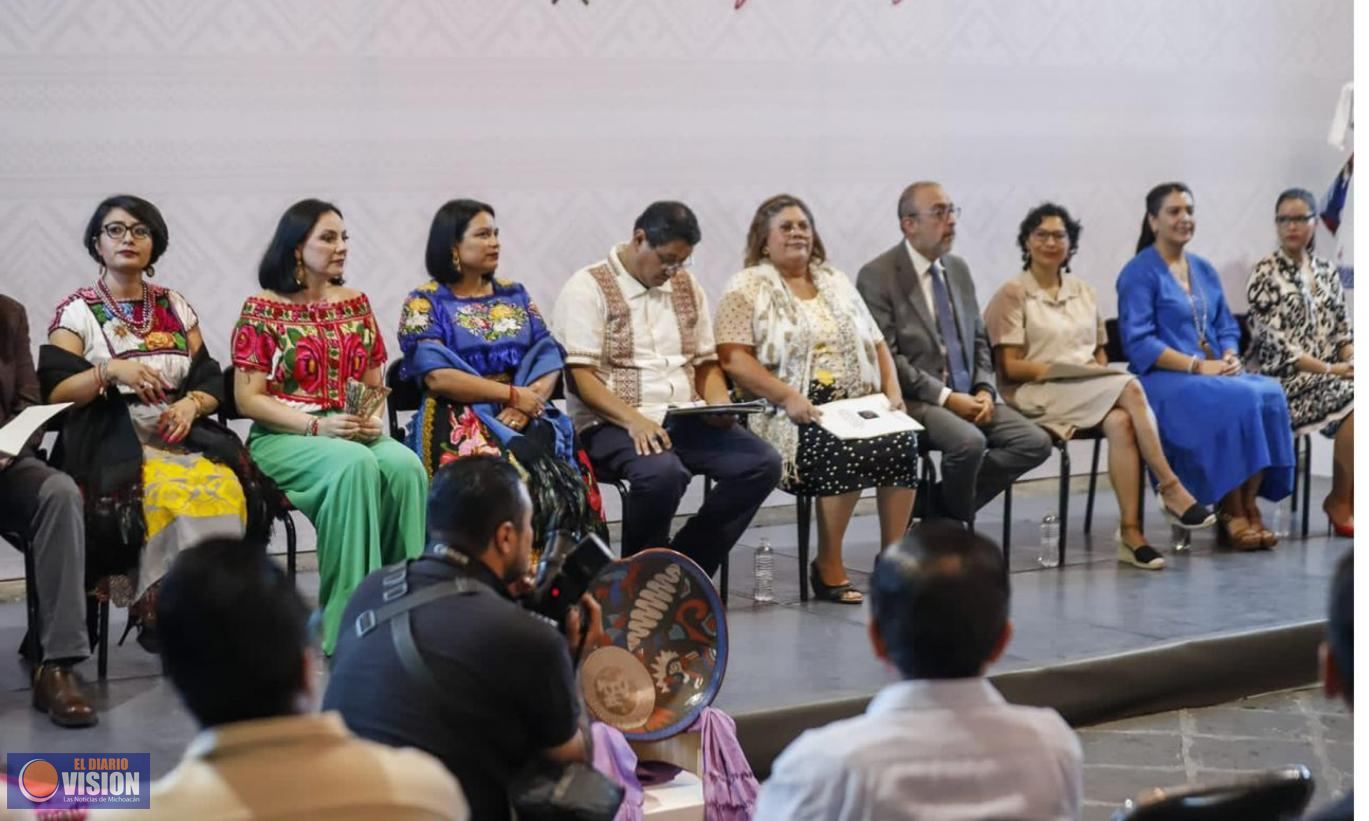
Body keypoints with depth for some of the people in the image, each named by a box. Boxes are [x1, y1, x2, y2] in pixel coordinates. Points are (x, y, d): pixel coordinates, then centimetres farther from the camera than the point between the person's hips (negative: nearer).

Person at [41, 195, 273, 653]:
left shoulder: (175, 307, 17)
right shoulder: (77, 311, 6)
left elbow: (212, 382, 14)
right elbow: (54, 392, -4)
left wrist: (191, 404, -8)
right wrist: (109, 370, -19)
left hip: (181, 434, 3)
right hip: (110, 442, -3)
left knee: (228, 489, -30)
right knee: (171, 494, -36)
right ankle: (160, 613, -23)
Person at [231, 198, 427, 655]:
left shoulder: (355, 303, 15)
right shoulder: (262, 310, 1)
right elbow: (248, 398, -5)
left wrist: (373, 419, -6)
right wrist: (316, 425, -18)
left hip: (356, 435, 4)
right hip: (283, 440, -4)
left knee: (405, 465, -30)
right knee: (355, 465, -36)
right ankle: (347, 617, -33)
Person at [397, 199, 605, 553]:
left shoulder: (514, 295, 19)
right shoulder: (424, 303, 4)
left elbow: (549, 359, 10)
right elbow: (437, 376, -9)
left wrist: (528, 403, -11)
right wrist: (513, 394, -12)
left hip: (523, 418, 4)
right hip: (461, 422, -4)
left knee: (568, 482, -28)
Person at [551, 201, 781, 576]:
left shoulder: (686, 286, 16)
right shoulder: (588, 288, -4)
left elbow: (706, 362, 21)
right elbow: (580, 377, -13)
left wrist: (719, 403, -1)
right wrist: (634, 419, -26)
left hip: (684, 420, 7)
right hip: (613, 424, -6)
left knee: (763, 463, -16)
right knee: (663, 472, -37)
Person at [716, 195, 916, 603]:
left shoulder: (836, 283, 20)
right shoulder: (746, 289, 2)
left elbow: (876, 344, 21)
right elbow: (733, 358, -9)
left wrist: (892, 389, 2)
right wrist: (789, 397, -19)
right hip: (791, 413, -5)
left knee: (902, 443, -23)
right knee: (844, 451, -32)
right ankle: (827, 568, -15)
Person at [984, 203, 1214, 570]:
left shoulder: (1083, 292, 21)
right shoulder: (1012, 295, 4)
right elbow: (1010, 366, -4)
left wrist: (1100, 369, -3)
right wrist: (1056, 368, -16)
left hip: (1092, 391, 5)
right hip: (1038, 394, -5)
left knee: (1120, 422, -33)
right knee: (1130, 389, -31)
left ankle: (1131, 532, -37)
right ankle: (1171, 489, -29)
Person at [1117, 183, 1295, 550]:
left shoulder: (1204, 270, 18)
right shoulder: (1139, 273, -4)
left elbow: (1227, 328, 18)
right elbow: (1138, 343, -13)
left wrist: (1230, 357, -5)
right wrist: (1197, 366, -20)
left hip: (1215, 374, 6)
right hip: (1163, 379, -6)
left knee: (1269, 394, -25)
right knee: (1238, 400, -33)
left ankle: (1249, 508, -21)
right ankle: (1232, 513, -22)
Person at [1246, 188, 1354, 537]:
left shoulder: (1326, 270, 15)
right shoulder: (1265, 273, -3)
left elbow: (1342, 329, 15)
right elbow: (1274, 342, -10)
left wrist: (1351, 361, -7)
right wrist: (1328, 369, -16)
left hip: (1330, 377, 5)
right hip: (1285, 380, -5)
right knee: (1352, 398, -28)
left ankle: (1347, 500, -14)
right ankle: (1342, 501, -11)